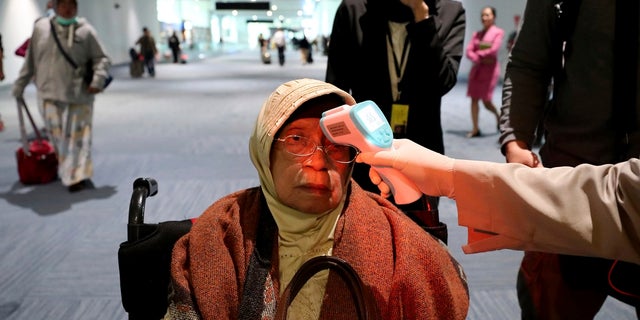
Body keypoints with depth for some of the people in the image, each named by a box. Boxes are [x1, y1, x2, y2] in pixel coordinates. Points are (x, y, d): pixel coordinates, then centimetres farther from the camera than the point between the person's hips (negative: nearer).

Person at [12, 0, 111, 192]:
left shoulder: (85, 30, 1)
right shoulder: (41, 27, 10)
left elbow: (101, 59, 1)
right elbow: (30, 60, 16)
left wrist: (99, 79, -17)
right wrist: (19, 85, 18)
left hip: (79, 95, -2)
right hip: (49, 94, 2)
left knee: (78, 136, -2)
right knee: (57, 136, 6)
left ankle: (78, 176, 3)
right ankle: (68, 171, 24)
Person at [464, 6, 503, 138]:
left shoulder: (498, 32, -1)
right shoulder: (477, 34, 12)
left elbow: (494, 50, -12)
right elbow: (469, 51, 2)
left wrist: (478, 53, -5)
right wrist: (478, 59, -16)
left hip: (490, 68, -5)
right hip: (477, 68, 5)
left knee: (486, 101, -5)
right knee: (474, 99, -1)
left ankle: (498, 116, 26)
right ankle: (475, 129, 4)